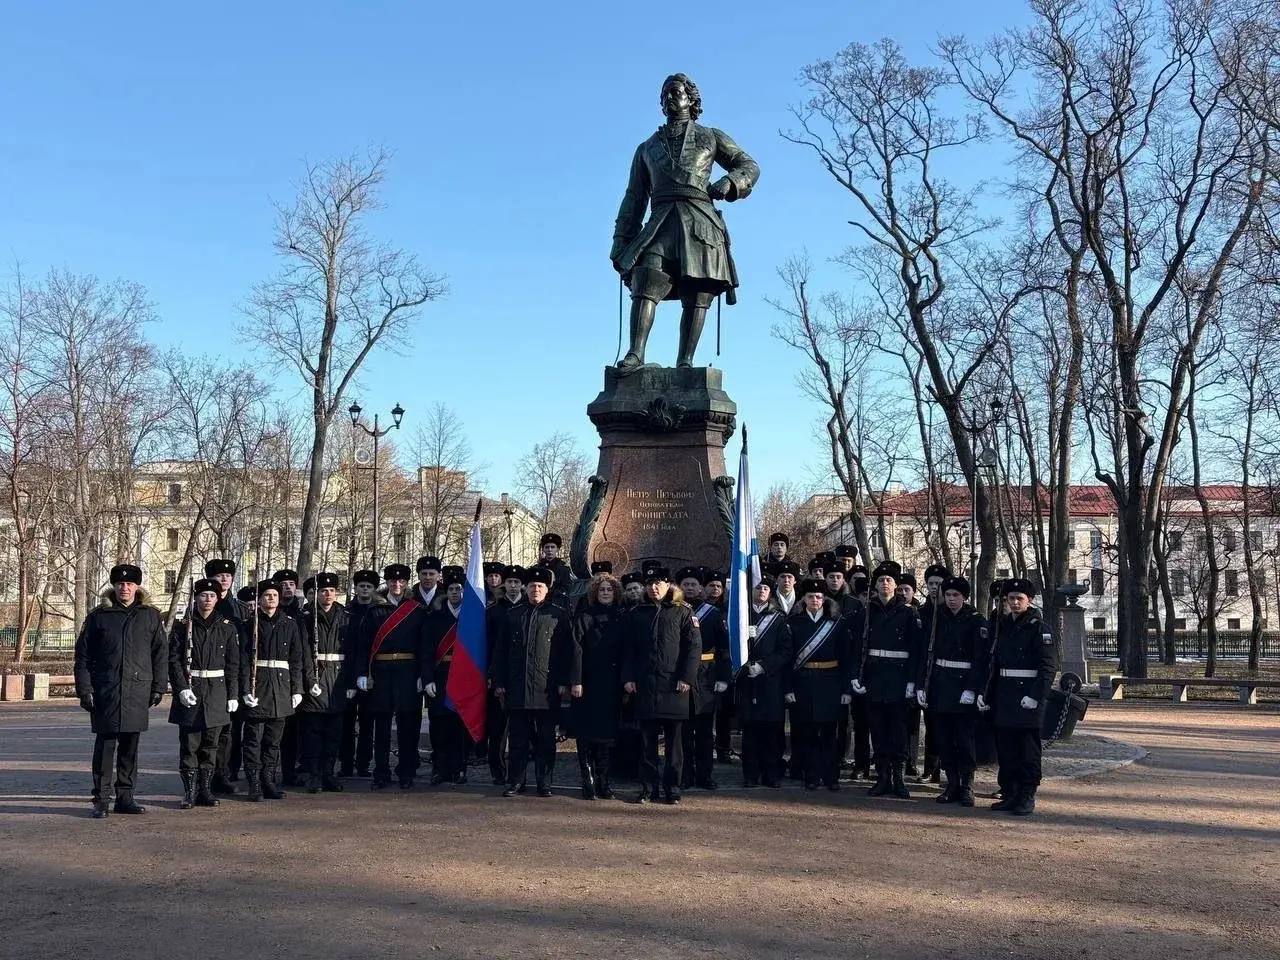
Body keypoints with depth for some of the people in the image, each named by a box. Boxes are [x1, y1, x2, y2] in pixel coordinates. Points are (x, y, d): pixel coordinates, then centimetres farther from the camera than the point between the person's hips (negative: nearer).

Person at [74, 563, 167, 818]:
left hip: (138, 691, 2)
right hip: (104, 691, -2)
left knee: (130, 745, 8)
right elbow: (82, 654, 4)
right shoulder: (98, 616, 4)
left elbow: (160, 653, 9)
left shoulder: (151, 616, 8)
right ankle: (101, 799, 5)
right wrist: (84, 689, -4)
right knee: (105, 744, -2)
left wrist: (158, 687, 4)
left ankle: (125, 797, 16)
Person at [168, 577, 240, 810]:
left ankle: (205, 790, 15)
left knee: (210, 744, 7)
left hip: (216, 692, 2)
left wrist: (233, 695, 2)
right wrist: (181, 689, -13)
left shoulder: (227, 628, 6)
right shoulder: (182, 626, 1)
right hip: (189, 691, -2)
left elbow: (233, 665, 6)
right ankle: (190, 792, 4)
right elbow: (174, 660, -3)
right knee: (189, 744, -2)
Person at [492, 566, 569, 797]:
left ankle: (544, 783, 12)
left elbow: (565, 650, 1)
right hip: (517, 689, 2)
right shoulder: (512, 615, 11)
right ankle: (516, 781, 14)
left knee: (546, 739, 4)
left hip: (546, 689, -2)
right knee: (518, 738, 7)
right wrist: (499, 682, 6)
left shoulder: (558, 615, 4)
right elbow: (500, 651, 12)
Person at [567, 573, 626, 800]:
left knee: (607, 732, 7)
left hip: (612, 686, 4)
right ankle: (588, 783, 6)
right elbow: (576, 650, -7)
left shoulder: (619, 618, 10)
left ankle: (603, 782, 15)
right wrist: (575, 681, -14)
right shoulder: (585, 617, -2)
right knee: (586, 734, 0)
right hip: (588, 684, -3)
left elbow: (624, 651, 12)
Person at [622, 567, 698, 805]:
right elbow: (628, 650, 12)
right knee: (647, 740, 5)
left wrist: (686, 678, -10)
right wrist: (628, 678, 2)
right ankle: (648, 788, 12)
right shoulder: (636, 615, 12)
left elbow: (694, 646, -2)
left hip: (673, 686, -3)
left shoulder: (683, 612, 3)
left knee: (673, 739, 4)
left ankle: (672, 789, 11)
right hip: (645, 687, 3)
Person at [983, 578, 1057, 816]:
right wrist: (986, 693, 12)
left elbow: (1048, 667, -12)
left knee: (1028, 751, -1)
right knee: (1005, 750, 9)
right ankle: (1009, 794, 18)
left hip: (1028, 698, -6)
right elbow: (995, 664, 19)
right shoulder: (1005, 627, 15)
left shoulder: (1040, 629, -6)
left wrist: (1035, 696, -21)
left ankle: (1027, 799, 6)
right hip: (1004, 698, 7)